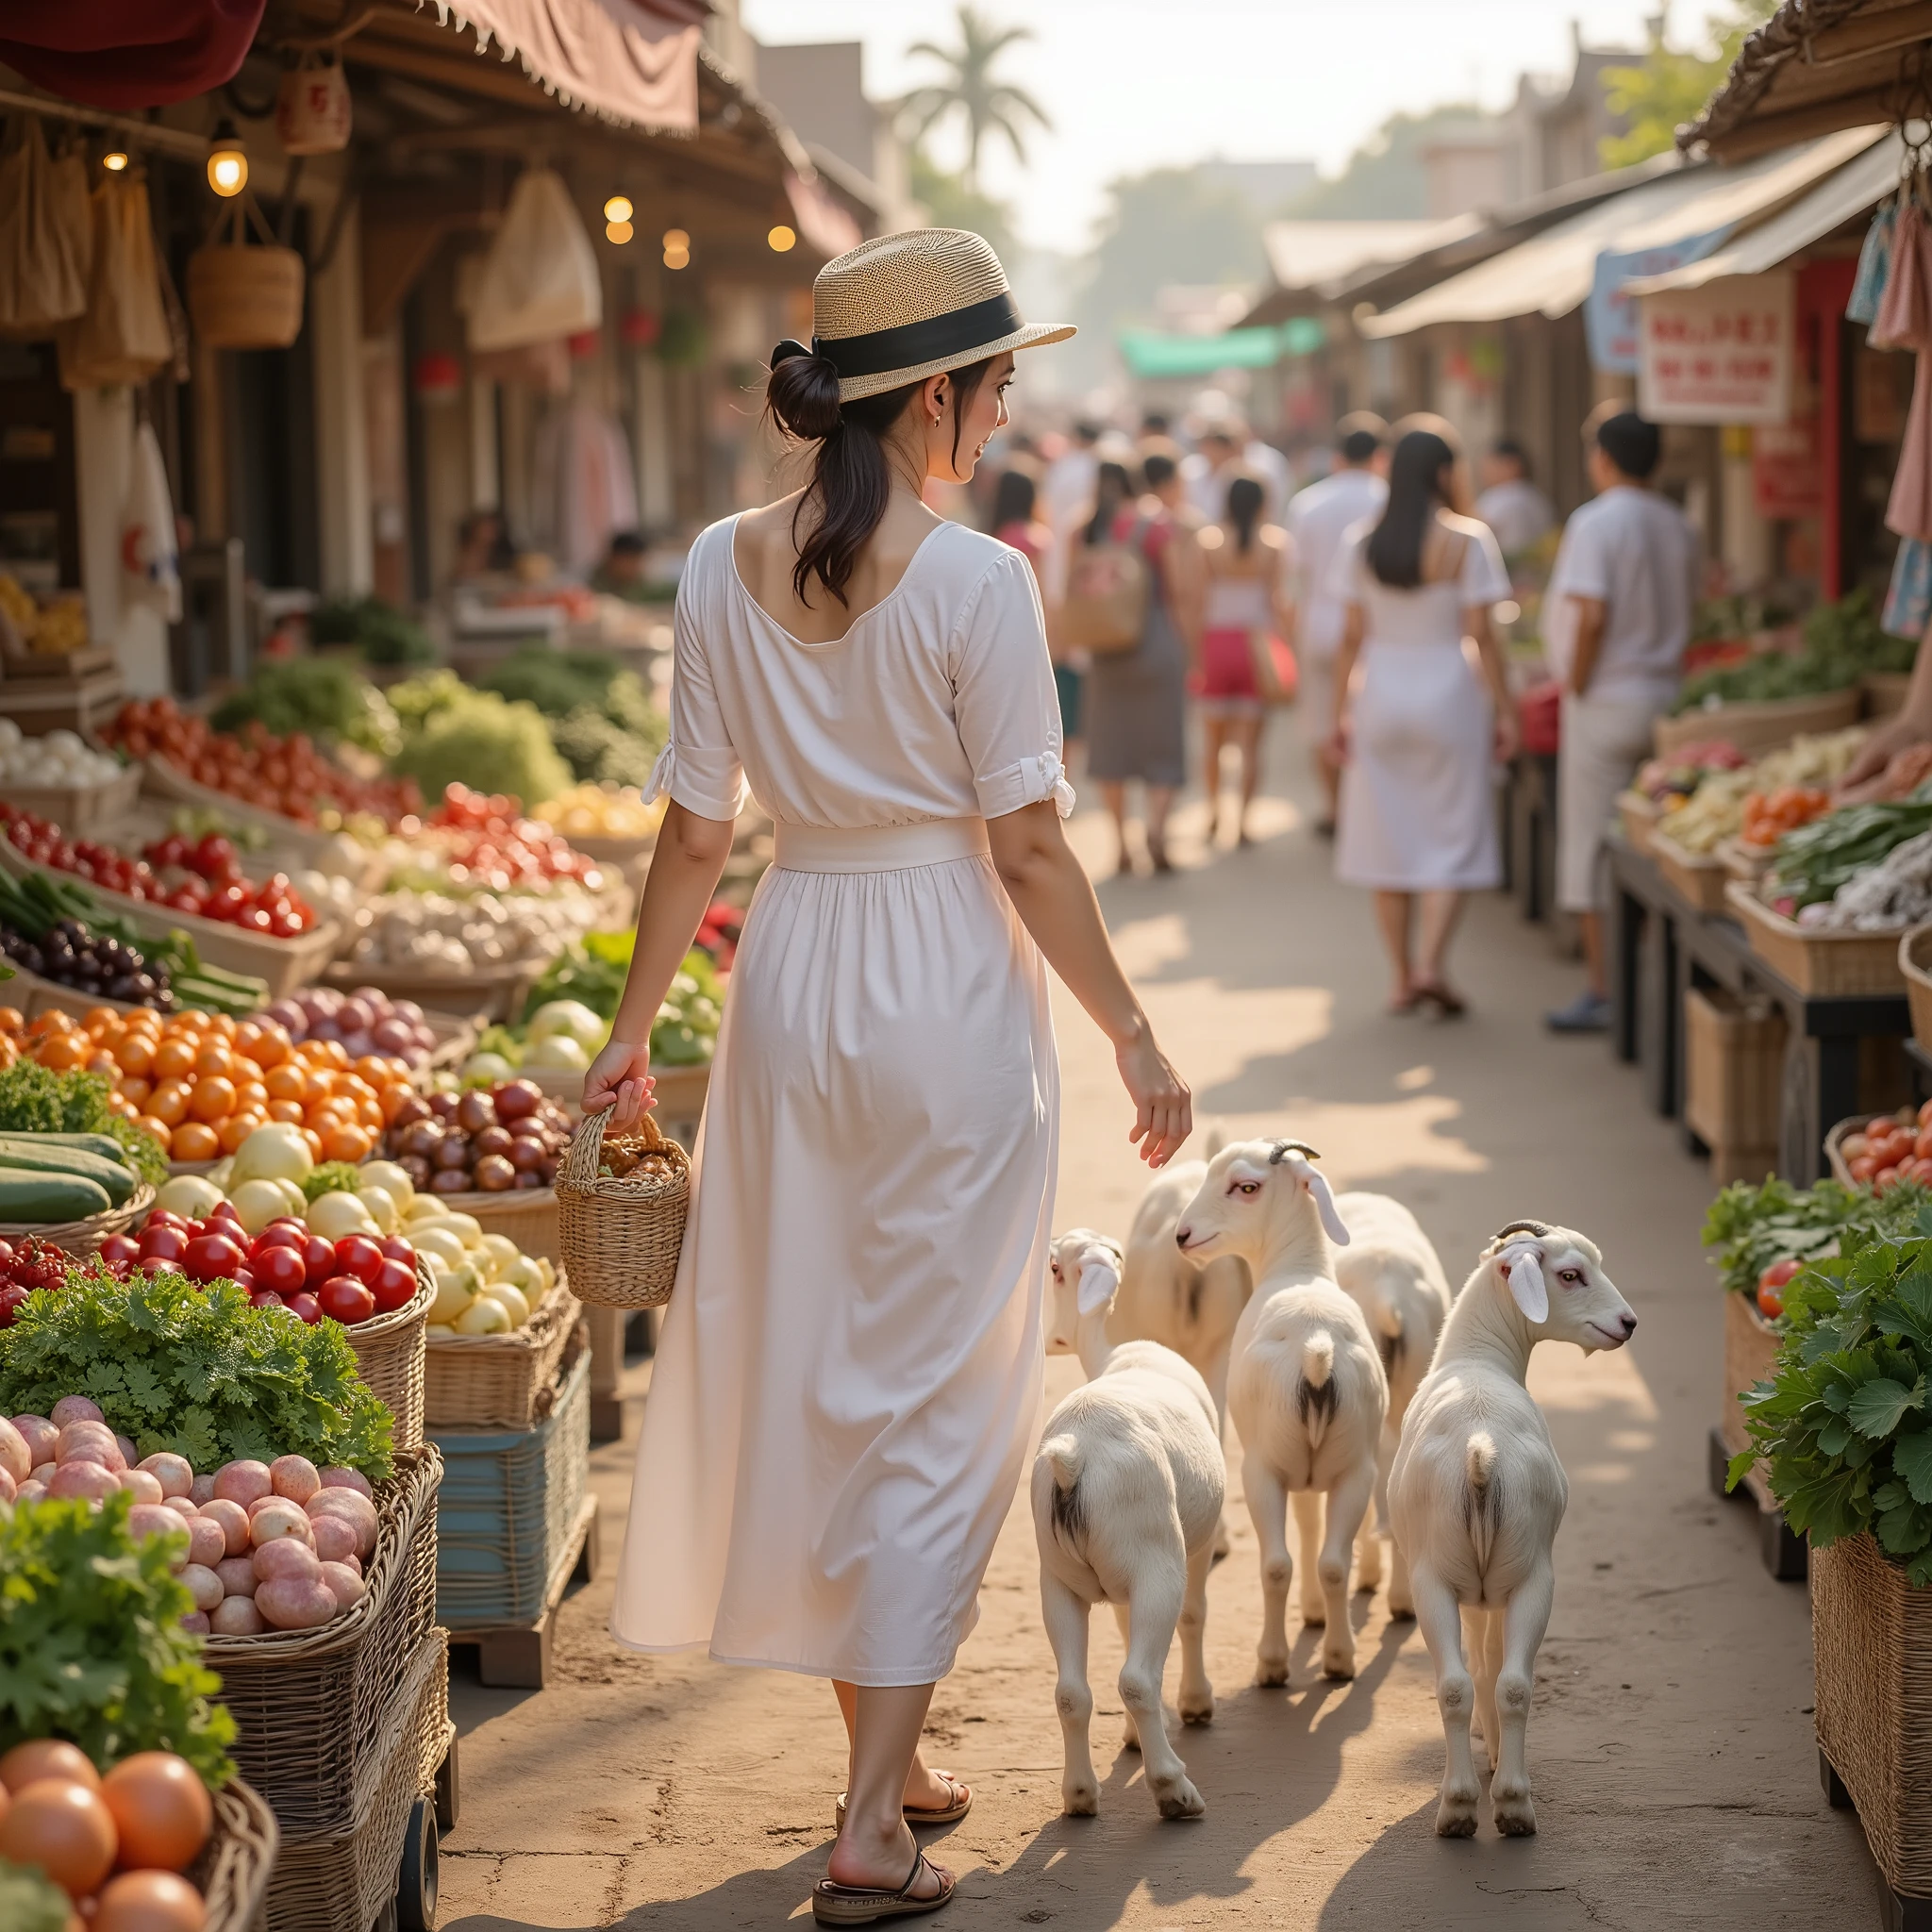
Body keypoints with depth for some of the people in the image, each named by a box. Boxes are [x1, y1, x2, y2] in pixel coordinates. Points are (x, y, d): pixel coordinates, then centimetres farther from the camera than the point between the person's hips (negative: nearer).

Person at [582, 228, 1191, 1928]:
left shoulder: (723, 569, 0)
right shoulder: (974, 581, -15)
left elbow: (696, 832, 3)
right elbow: (1029, 846, -12)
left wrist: (636, 1024, 13)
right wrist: (1133, 1034, -4)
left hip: (792, 974, 5)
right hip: (951, 987, -5)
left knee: (817, 1370, 16)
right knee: (941, 1396, 2)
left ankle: (884, 1758, 29)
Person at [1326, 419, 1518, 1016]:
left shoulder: (1361, 544, 2)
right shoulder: (1467, 541, -8)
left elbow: (1352, 637, 2)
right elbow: (1480, 634, -9)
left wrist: (1340, 713, 8)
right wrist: (1504, 709, -2)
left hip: (1380, 698, 3)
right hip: (1449, 695, -3)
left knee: (1388, 841, 10)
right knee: (1452, 838, 3)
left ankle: (1402, 978, 14)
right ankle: (1431, 966, -11)